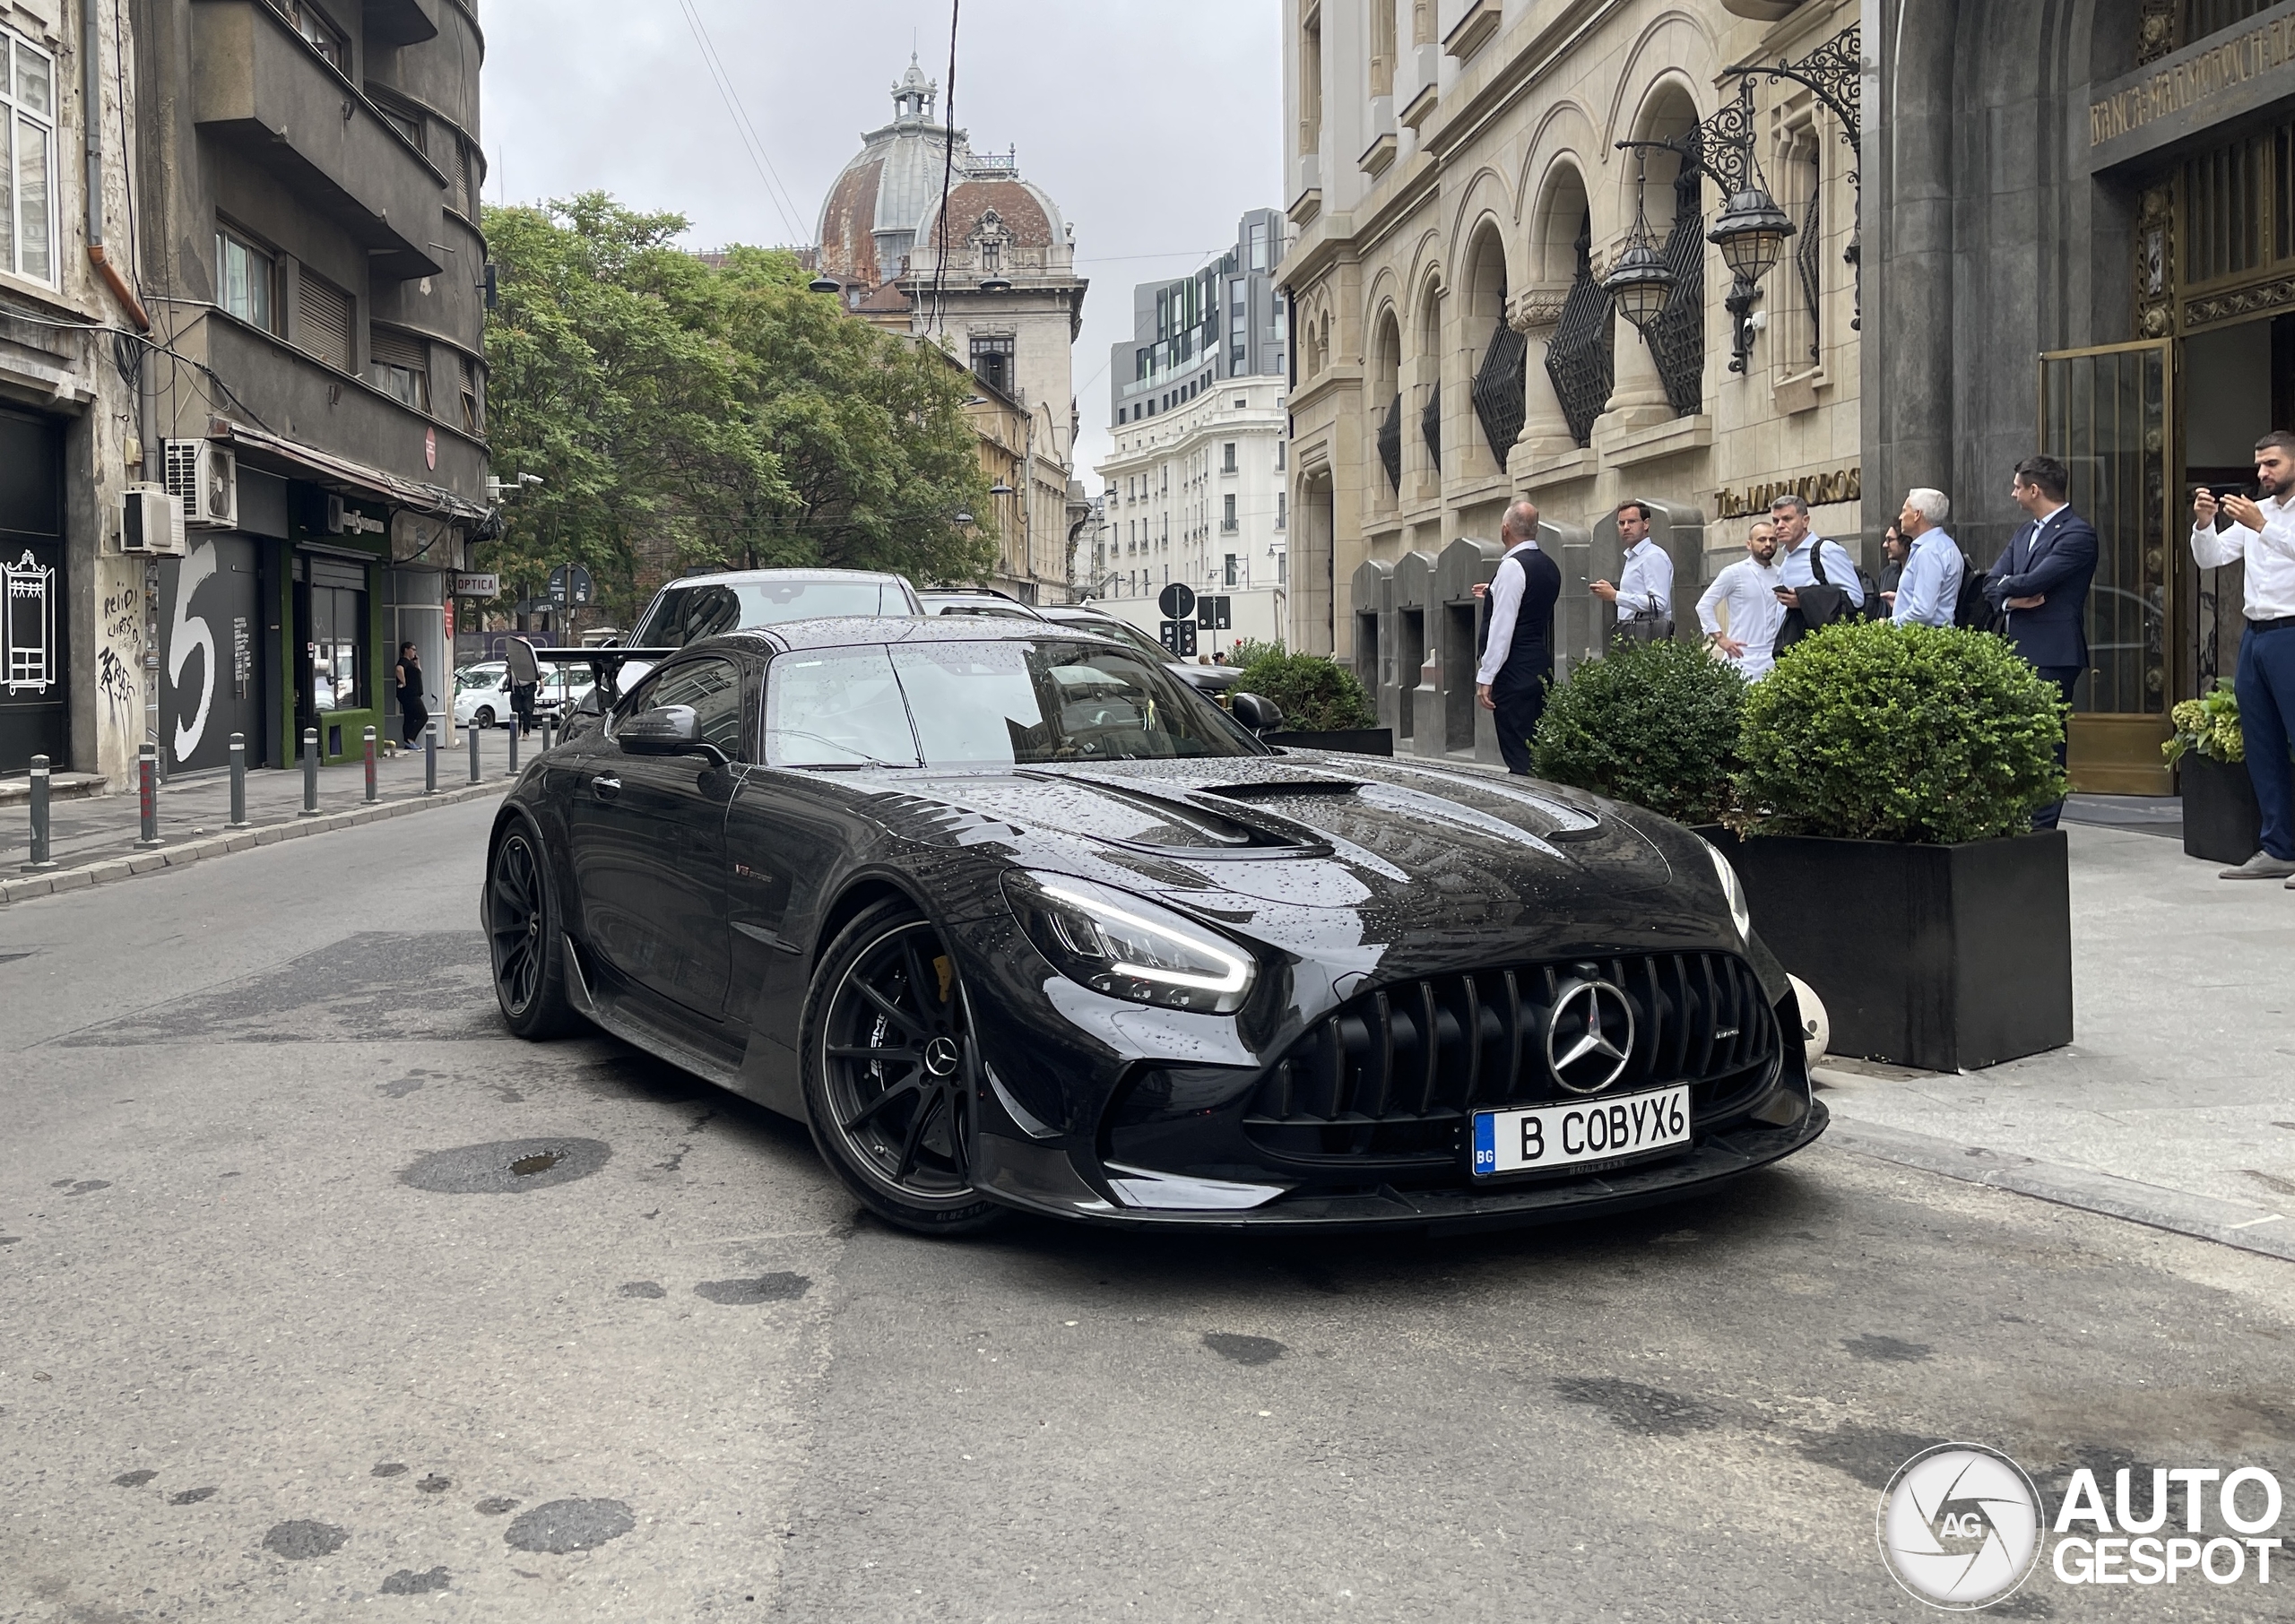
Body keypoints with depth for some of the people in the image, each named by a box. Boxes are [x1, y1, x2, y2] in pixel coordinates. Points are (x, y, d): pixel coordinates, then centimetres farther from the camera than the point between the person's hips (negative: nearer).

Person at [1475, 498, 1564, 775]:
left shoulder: (1513, 566, -13)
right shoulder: (1550, 567, 13)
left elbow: (1502, 627, -18)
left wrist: (1486, 676, -17)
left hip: (1515, 672, -9)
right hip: (1543, 668, 9)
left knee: (1518, 757, -8)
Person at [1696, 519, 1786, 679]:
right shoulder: (1735, 573, -1)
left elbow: (1785, 613, 16)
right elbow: (1704, 605, -1)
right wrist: (1720, 638, -6)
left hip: (1774, 658, 4)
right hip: (1744, 659, -4)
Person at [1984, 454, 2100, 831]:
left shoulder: (2078, 534, -10)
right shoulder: (2025, 531, 17)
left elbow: (2032, 581, -20)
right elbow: (1992, 583, 10)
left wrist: (2006, 585, 0)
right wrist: (2010, 600, -10)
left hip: (2050, 654, -9)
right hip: (2014, 650, 9)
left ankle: (2042, 827, -2)